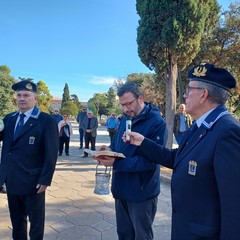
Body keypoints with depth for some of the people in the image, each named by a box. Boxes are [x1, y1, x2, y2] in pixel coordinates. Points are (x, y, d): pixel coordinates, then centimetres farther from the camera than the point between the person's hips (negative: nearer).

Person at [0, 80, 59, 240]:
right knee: (16, 219, 21)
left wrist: (45, 179, -16)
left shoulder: (47, 121, -12)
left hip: (33, 181, -5)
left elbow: (51, 153, -14)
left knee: (36, 220, 15)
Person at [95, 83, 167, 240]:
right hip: (122, 188, 7)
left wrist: (116, 163, -29)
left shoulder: (157, 123, -19)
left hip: (142, 192, -7)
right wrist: (110, 149, -10)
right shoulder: (126, 118, 7)